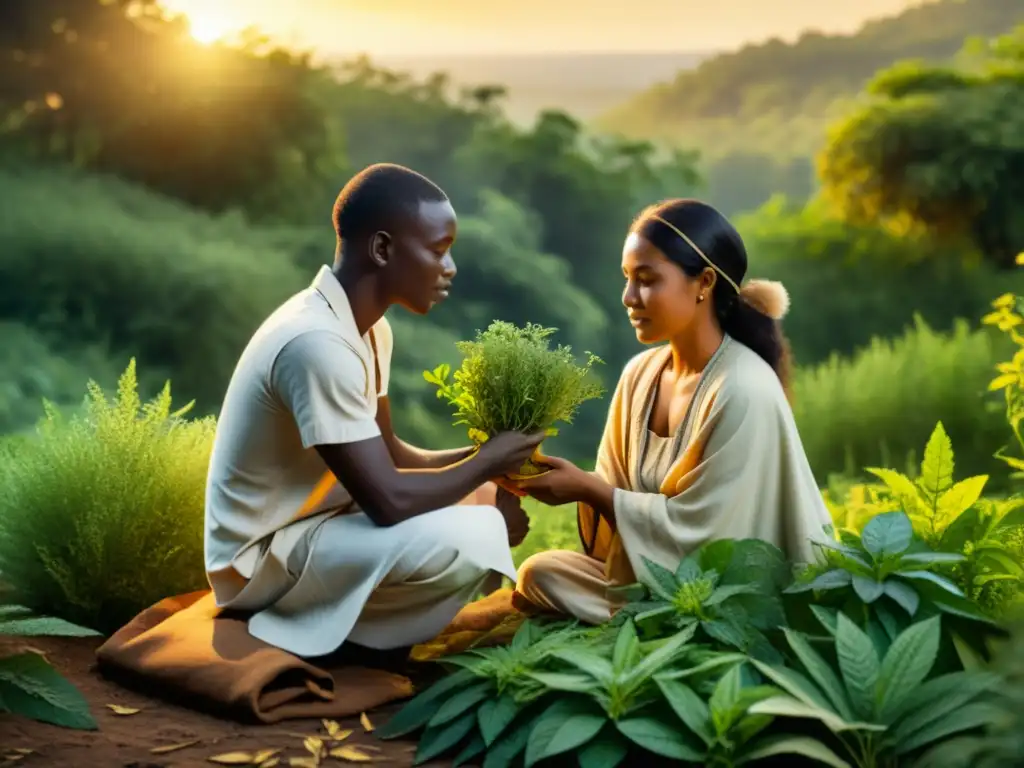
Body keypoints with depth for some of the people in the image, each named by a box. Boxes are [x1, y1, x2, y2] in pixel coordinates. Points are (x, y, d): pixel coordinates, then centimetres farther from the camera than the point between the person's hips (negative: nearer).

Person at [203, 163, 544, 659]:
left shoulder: (368, 329, 4)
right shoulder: (317, 342, -28)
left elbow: (389, 458, 12)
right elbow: (389, 500, -29)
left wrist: (483, 457, -4)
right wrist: (488, 461, -12)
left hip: (314, 525, 10)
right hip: (264, 556, -10)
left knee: (485, 497, 13)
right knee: (473, 538, -27)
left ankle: (337, 615, 6)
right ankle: (300, 624, -6)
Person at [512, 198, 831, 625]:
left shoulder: (743, 390, -22)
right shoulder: (640, 374, 2)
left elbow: (695, 528, -20)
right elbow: (620, 494, 6)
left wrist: (587, 489, -19)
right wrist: (566, 481, -13)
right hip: (655, 570, 8)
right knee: (540, 575, -8)